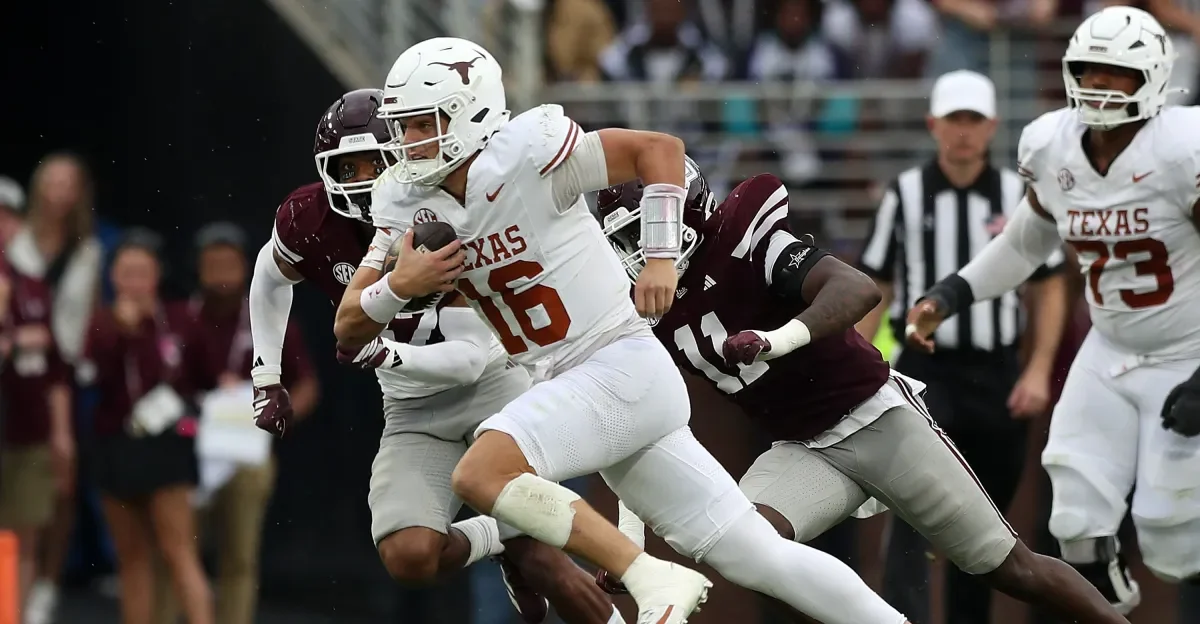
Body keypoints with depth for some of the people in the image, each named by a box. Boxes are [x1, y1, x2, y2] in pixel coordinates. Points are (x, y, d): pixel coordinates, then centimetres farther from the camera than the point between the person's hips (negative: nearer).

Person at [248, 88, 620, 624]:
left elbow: (471, 356, -22)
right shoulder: (308, 222, -12)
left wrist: (386, 354, -37)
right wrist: (267, 379, 12)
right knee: (409, 557, -20)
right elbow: (270, 280, 13)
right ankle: (497, 540, 9)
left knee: (538, 559, -18)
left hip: (489, 384, -4)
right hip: (415, 412, 4)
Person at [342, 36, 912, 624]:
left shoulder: (521, 157, -16)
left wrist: (661, 257, -14)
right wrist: (399, 284, -15)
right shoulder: (408, 204, 4)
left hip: (623, 370, -7)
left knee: (481, 476, -25)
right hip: (569, 388, 7)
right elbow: (350, 327, 5)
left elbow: (660, 148, -11)